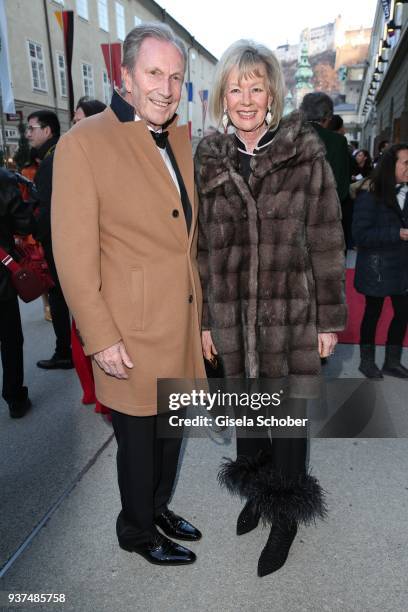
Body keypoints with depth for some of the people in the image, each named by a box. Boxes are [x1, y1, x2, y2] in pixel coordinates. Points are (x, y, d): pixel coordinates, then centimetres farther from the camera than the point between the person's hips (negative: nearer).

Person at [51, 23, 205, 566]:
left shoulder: (182, 139, 9)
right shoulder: (84, 142, -12)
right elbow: (74, 254, -15)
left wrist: (201, 301, 13)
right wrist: (100, 338, -16)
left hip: (183, 321, 7)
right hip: (134, 330, -6)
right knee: (139, 439, 12)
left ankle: (159, 507, 47)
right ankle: (137, 532, 39)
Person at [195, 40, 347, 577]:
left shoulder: (304, 151, -4)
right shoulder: (209, 161, 3)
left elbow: (326, 240, -3)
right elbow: (204, 247, 6)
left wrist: (329, 318, -4)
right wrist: (205, 319, 6)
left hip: (292, 314, -2)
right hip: (233, 316, 3)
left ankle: (286, 514, 35)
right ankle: (257, 490, 45)